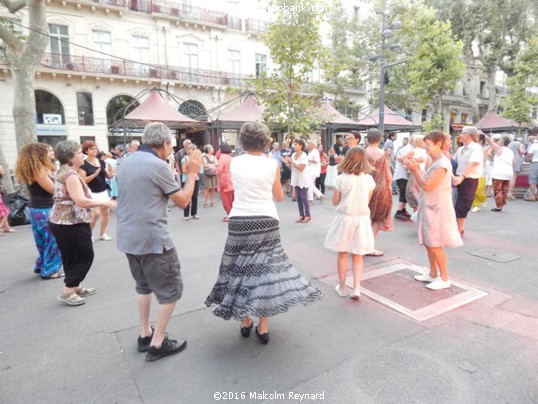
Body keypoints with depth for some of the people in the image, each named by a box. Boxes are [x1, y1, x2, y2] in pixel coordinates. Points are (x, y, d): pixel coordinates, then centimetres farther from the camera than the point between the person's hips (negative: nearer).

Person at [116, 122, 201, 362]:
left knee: (143, 285, 23)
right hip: (153, 239, -9)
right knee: (170, 290, 4)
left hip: (128, 237, 9)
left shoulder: (126, 163, 10)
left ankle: (145, 334, 30)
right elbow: (183, 201, -9)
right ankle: (157, 344, 11)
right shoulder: (158, 165, -16)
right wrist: (192, 172, 1)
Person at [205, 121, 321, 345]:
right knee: (265, 270, 7)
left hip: (239, 221, 1)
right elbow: (279, 197, 9)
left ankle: (245, 322, 25)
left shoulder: (234, 163, 2)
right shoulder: (271, 164, -2)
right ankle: (263, 327, 13)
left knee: (241, 269, 12)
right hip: (266, 221, -1)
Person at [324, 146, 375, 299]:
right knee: (357, 256, 13)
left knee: (342, 254, 12)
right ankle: (356, 288, 9)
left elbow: (335, 202, -1)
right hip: (362, 219, 2)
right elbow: (367, 201, 10)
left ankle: (341, 287, 22)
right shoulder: (369, 179, -2)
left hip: (345, 218, -2)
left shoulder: (342, 178, -10)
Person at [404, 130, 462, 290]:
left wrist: (415, 169, -15)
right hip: (430, 208, 10)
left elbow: (427, 185, -23)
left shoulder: (442, 164, -19)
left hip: (437, 210, -10)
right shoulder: (435, 162, 12)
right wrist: (415, 169, 3)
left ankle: (444, 279, 11)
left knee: (435, 245, -2)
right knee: (428, 243, 15)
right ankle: (433, 274, 27)